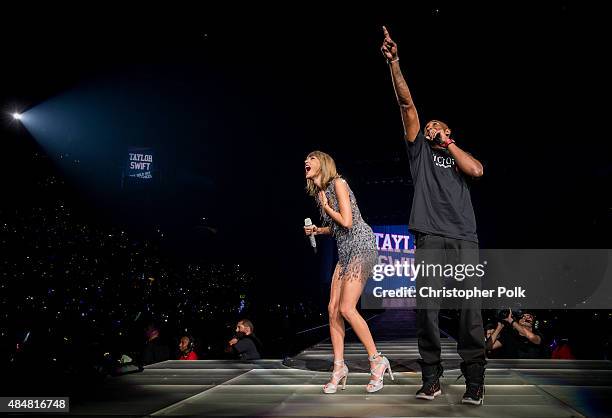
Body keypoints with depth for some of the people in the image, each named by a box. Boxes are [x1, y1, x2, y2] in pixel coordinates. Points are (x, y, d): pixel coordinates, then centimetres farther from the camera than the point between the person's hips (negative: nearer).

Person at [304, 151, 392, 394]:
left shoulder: (338, 183, -9)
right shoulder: (319, 193, 15)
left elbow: (347, 222, -17)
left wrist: (326, 206, -4)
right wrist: (317, 230, 7)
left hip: (361, 246, -9)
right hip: (345, 251, 9)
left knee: (346, 308, -15)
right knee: (333, 308, 1)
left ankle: (377, 360, 1)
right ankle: (339, 368, 10)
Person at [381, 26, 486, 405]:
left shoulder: (460, 155, 24)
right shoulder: (420, 150, 19)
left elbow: (476, 170, 0)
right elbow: (408, 104, 9)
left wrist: (448, 142, 10)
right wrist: (394, 62, 0)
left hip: (465, 239, 2)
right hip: (431, 238, -1)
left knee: (471, 308, -4)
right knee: (427, 308, -7)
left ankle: (475, 380, 4)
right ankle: (432, 378, 3)